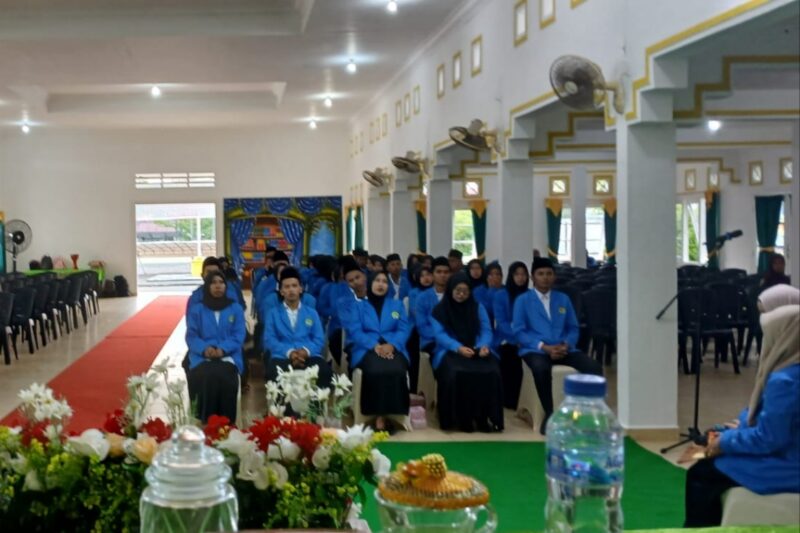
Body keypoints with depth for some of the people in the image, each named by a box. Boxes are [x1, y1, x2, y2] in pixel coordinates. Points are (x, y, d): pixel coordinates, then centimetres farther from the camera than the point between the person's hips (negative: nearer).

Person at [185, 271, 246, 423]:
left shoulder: (235, 308, 14)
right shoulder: (196, 309, 14)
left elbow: (239, 335, 4)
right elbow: (191, 336, 5)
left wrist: (222, 349, -16)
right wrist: (204, 349, -18)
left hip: (228, 356, 0)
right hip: (202, 357, 0)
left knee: (224, 376, -35)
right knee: (207, 376, -35)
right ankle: (206, 424, -26)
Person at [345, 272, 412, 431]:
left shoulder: (397, 305, 22)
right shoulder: (358, 306, 17)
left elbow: (404, 329, 8)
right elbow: (355, 331, 1)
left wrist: (391, 345, -14)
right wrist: (374, 346, -16)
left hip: (392, 349, 1)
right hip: (367, 349, -1)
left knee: (396, 370, -34)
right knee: (376, 370, -37)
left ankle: (388, 414, -28)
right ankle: (378, 415, -29)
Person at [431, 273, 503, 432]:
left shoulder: (477, 307, 14)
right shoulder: (440, 309, 5)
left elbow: (486, 330, 6)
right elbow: (440, 334, -6)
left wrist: (484, 345, -18)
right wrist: (458, 347, -24)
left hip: (476, 350, 2)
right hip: (450, 351, -2)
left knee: (491, 371, -31)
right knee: (455, 373, -37)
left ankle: (483, 417, -21)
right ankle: (459, 418, -22)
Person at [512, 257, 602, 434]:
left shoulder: (563, 299, 18)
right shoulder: (522, 300, 6)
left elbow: (573, 328, 15)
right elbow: (519, 332, -3)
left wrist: (566, 344, -8)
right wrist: (544, 347, -15)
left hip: (563, 349, 4)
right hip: (535, 350, -4)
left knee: (594, 367, -23)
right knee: (541, 368, -40)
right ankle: (549, 414, -22)